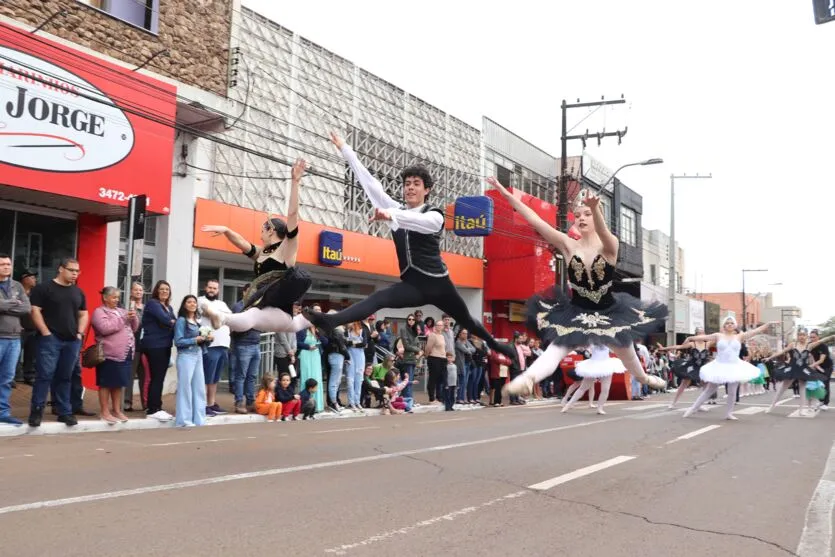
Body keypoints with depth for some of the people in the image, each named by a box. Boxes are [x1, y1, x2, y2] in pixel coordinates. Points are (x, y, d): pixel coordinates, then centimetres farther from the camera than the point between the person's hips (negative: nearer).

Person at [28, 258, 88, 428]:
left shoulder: (78, 292, 16)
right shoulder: (44, 288, -1)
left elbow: (83, 314, 20)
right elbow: (35, 310, -7)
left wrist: (80, 333, 6)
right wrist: (46, 333, -13)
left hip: (72, 341, 5)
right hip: (50, 339, -5)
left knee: (65, 377, 9)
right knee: (45, 375, -9)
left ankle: (65, 412, 14)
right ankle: (36, 411, -1)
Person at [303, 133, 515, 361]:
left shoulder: (435, 216, -7)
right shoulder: (398, 210, 9)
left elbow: (417, 221, -32)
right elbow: (370, 182, 5)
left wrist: (390, 215, -52)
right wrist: (346, 150, 2)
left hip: (437, 283, -2)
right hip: (412, 284, 2)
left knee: (466, 321, 15)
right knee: (379, 299, -26)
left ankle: (495, 345, 39)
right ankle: (330, 321, -46)